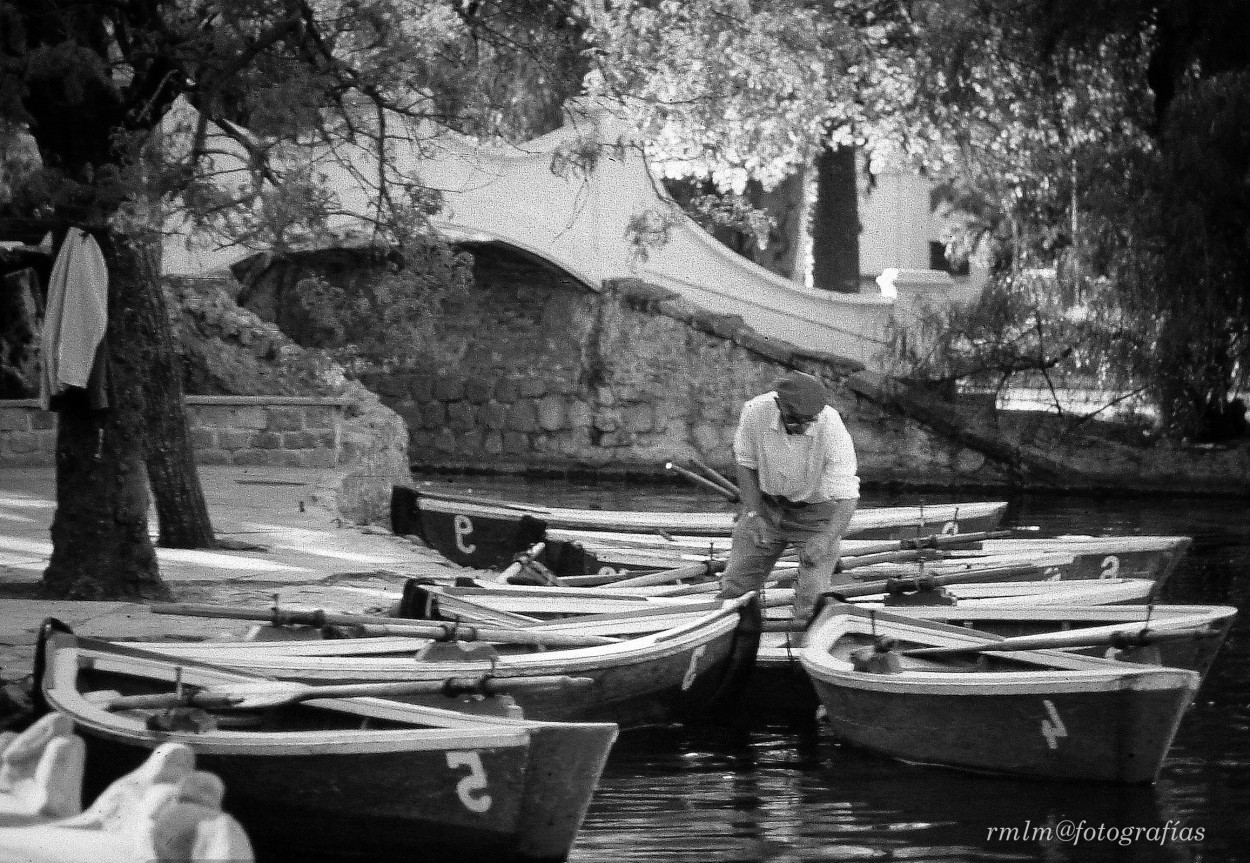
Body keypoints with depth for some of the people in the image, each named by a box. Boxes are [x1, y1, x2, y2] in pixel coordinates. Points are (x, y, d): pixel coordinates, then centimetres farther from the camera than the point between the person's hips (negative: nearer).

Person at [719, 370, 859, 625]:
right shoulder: (756, 412, -24)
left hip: (817, 511, -3)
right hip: (767, 505, 3)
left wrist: (825, 540, -45)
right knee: (734, 588, 3)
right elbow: (746, 464, -4)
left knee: (812, 599, -17)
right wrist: (754, 515, -12)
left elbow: (846, 496, -30)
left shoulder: (831, 429, -32)